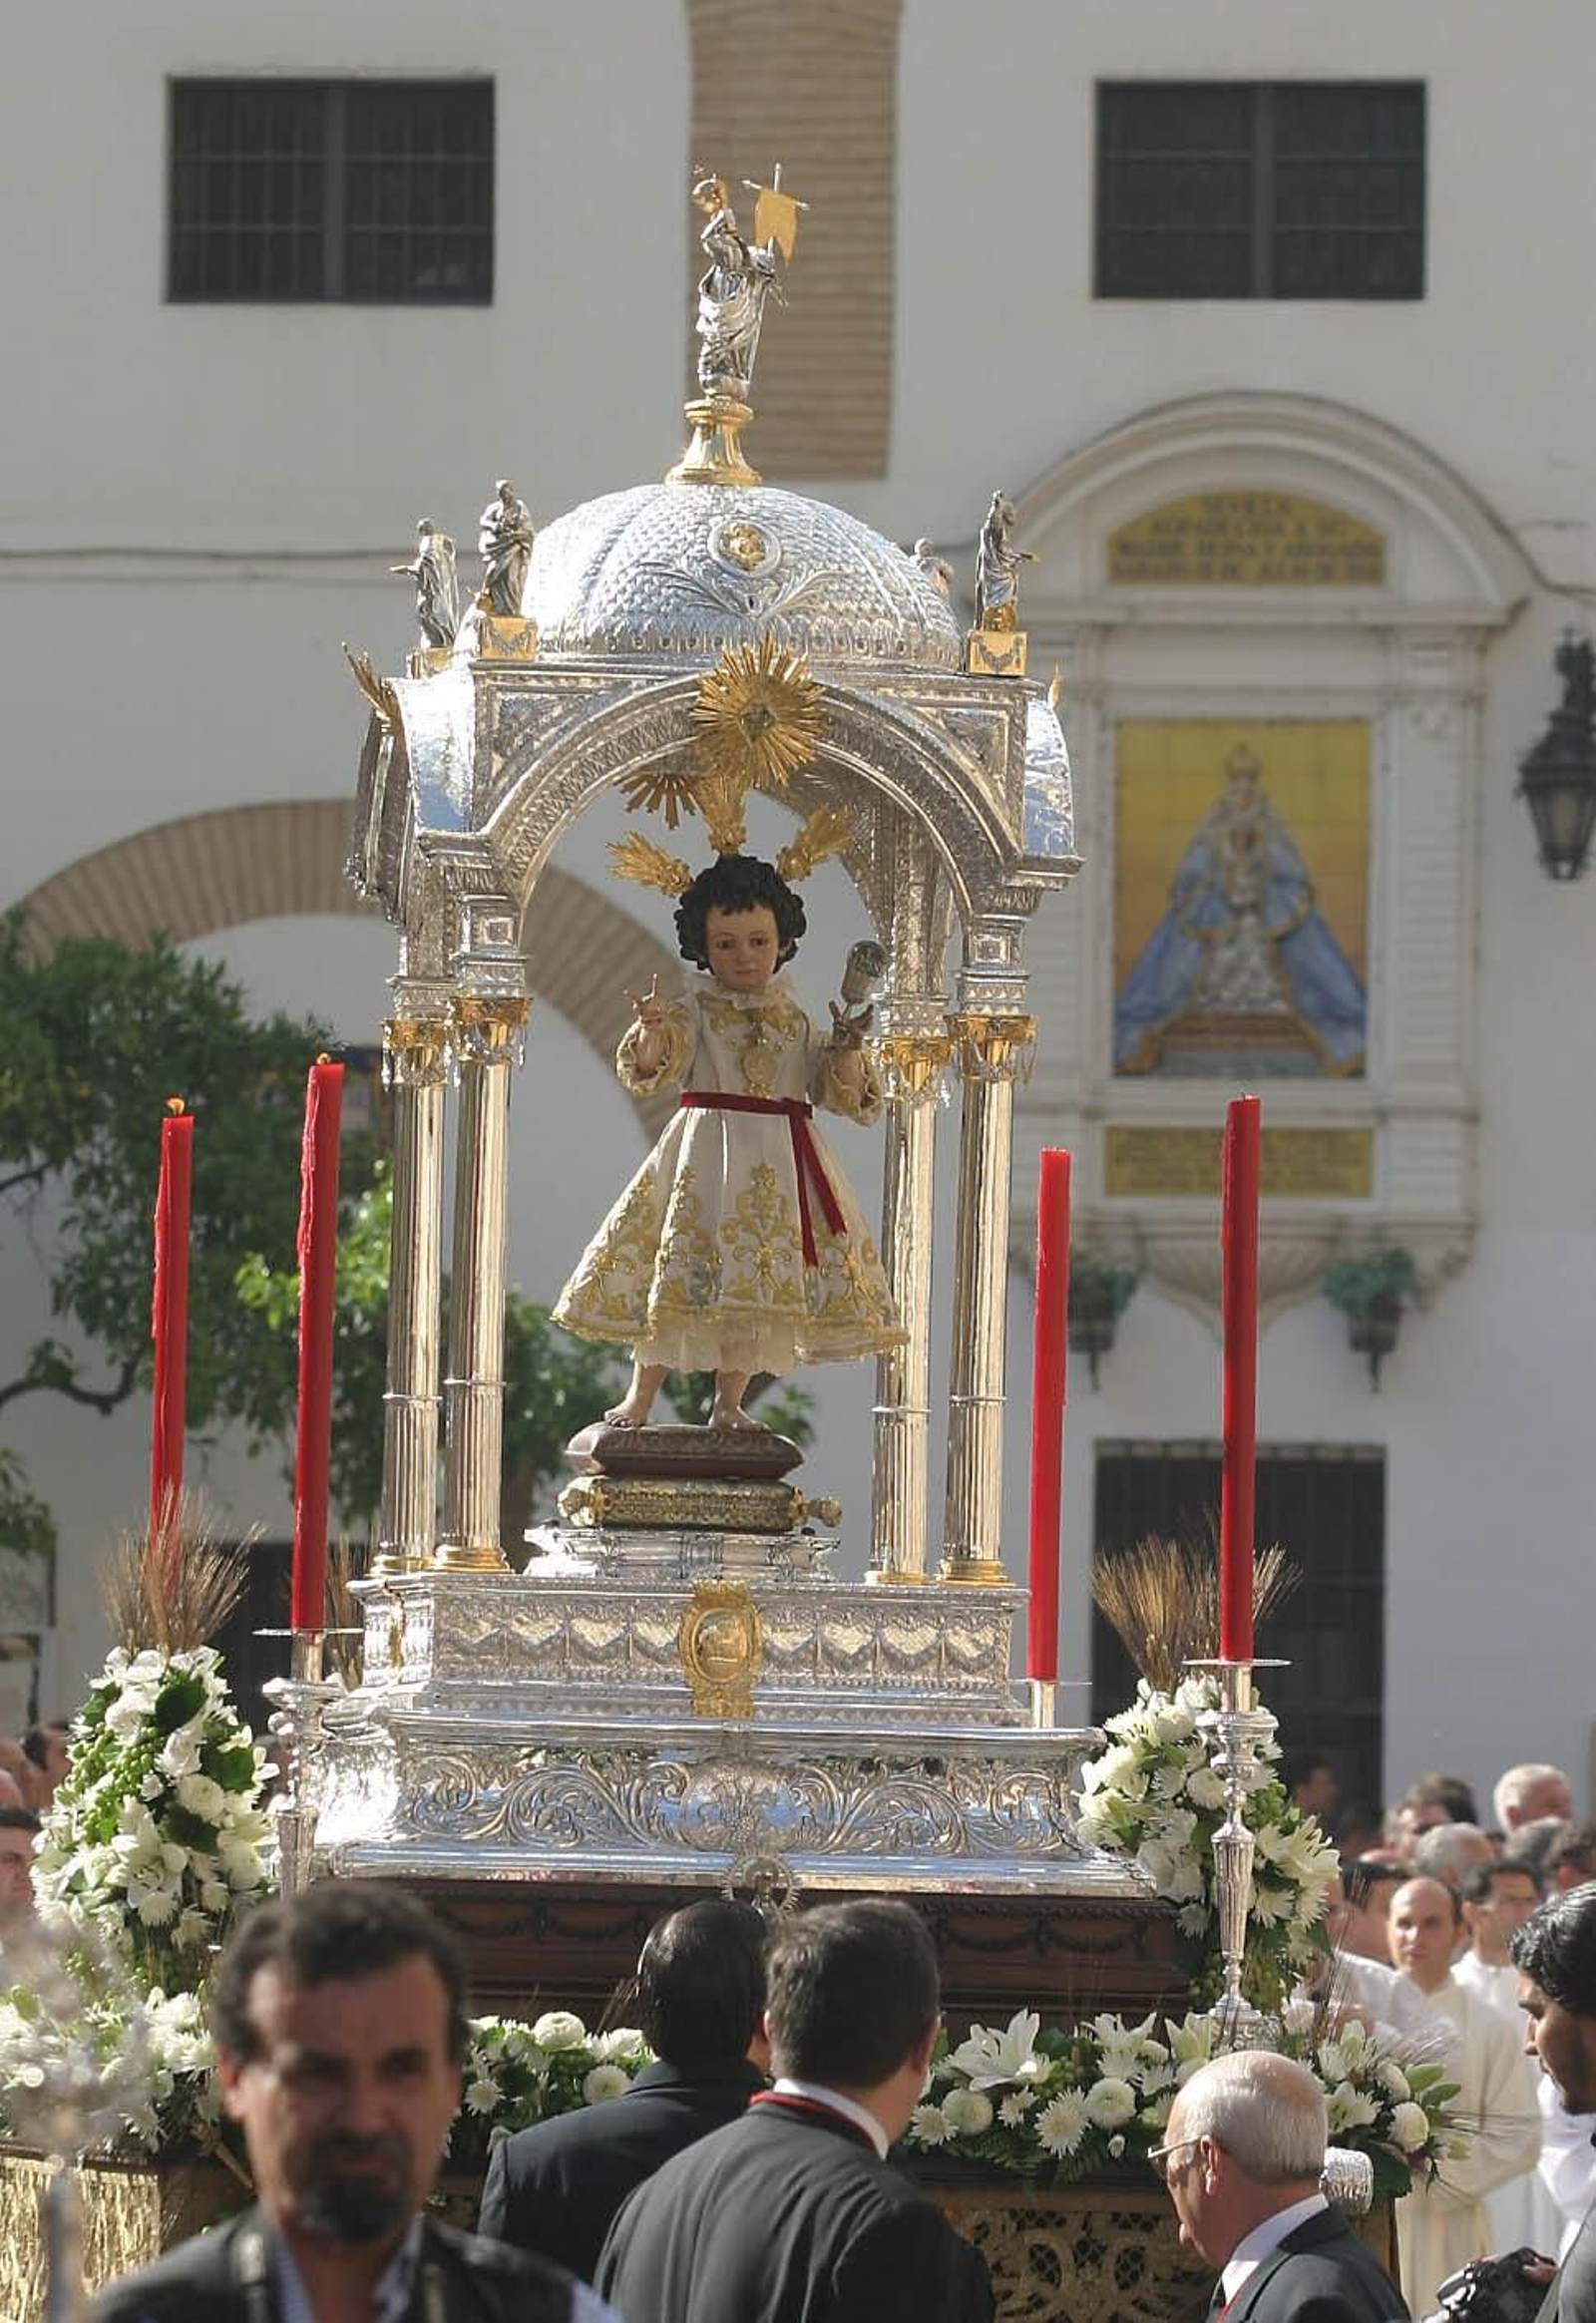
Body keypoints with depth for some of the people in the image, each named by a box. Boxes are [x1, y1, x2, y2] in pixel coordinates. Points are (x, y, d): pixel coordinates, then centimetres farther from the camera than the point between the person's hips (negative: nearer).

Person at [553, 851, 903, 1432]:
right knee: (678, 1271, -5)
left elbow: (837, 1089, 11)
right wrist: (652, 1030, -36)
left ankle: (729, 1403, 10)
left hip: (779, 1162, 3)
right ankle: (640, 1395, 3)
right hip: (705, 1153, -3)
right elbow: (650, 1066, -15)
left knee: (756, 1281, 2)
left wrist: (847, 1049, -8)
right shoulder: (694, 1009, 0)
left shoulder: (796, 1020, 11)